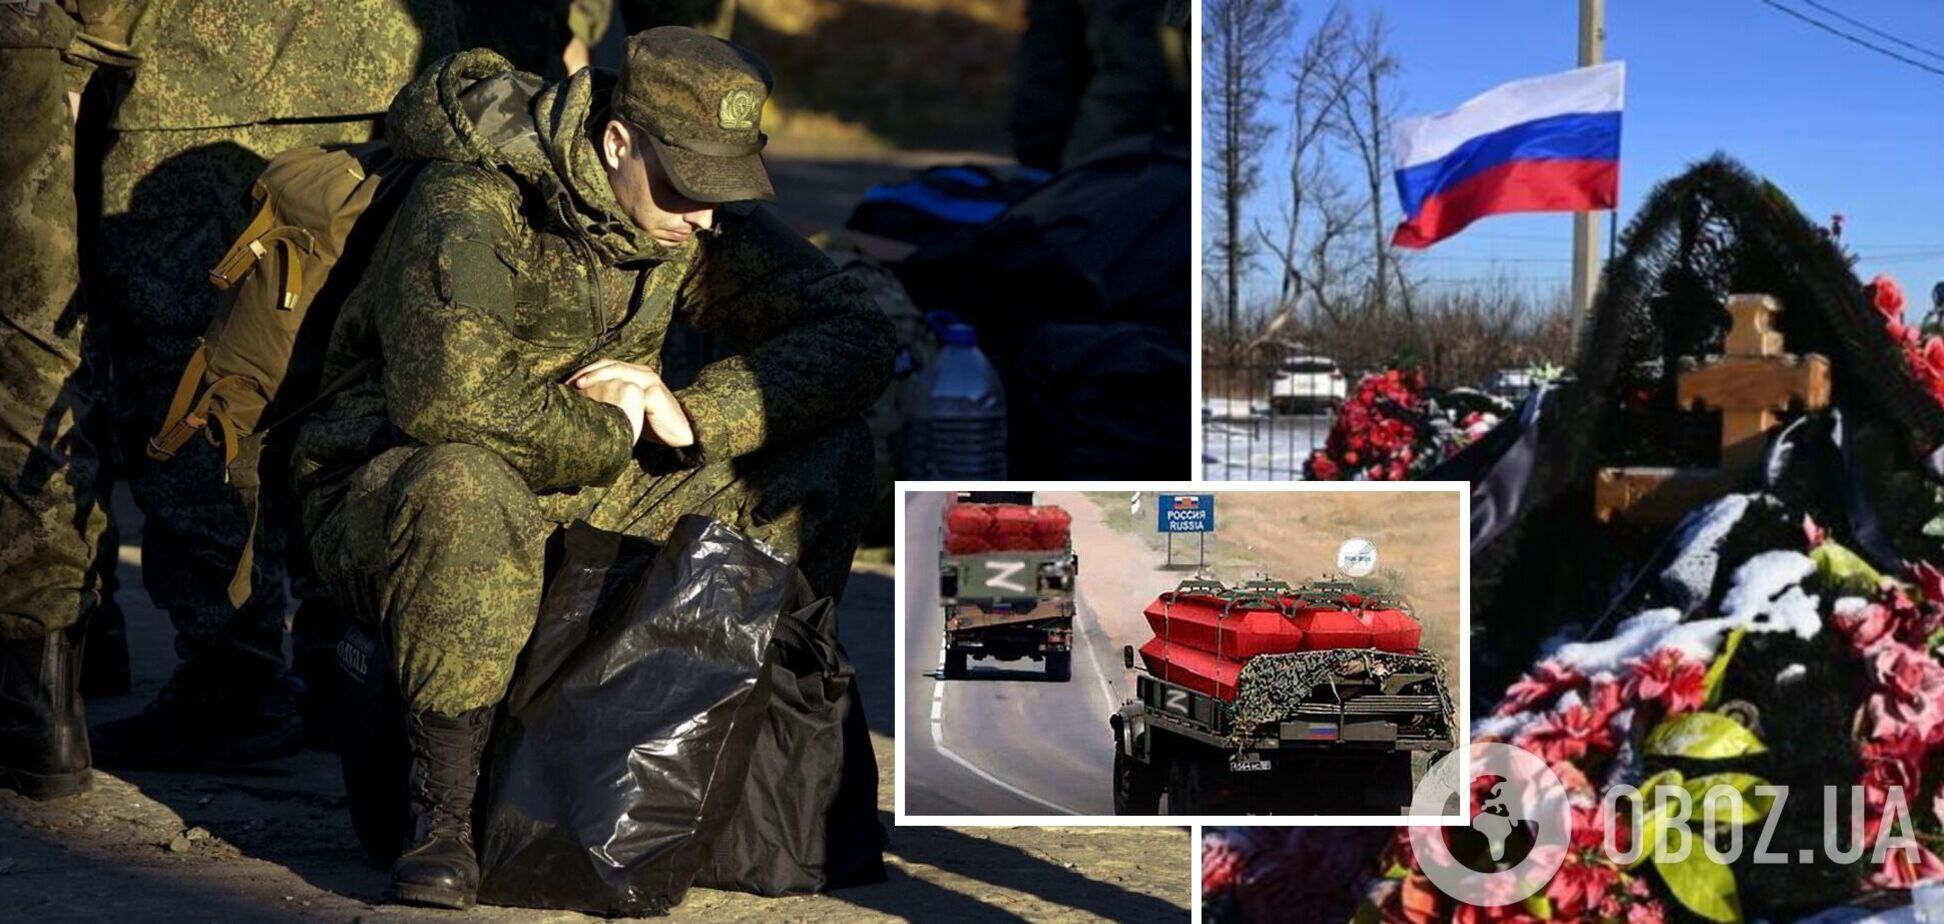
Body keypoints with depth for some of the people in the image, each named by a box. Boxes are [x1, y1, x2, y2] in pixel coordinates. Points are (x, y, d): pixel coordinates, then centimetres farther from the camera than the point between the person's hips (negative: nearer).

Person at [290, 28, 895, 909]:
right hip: (388, 490, -6)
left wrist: (690, 413, -19)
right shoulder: (472, 203, -23)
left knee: (827, 451, -7)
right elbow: (449, 397, -38)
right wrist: (607, 435, -22)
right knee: (464, 490, -43)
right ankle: (442, 814, -28)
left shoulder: (702, 218, -3)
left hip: (587, 492, 6)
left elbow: (857, 336, -5)